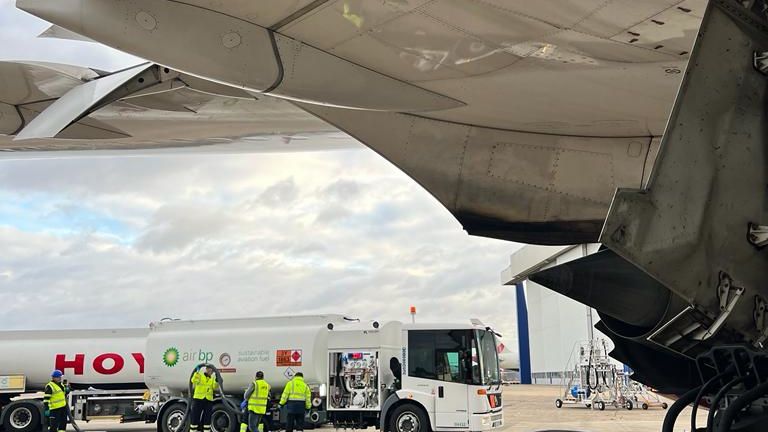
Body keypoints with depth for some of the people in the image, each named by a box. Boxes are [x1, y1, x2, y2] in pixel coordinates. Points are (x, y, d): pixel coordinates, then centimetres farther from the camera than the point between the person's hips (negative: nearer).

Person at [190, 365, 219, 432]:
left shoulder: (212, 378, 15)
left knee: (207, 418, 6)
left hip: (209, 400, 4)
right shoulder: (199, 375, 3)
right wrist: (197, 372, -29)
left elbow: (214, 387, -1)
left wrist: (217, 381, -19)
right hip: (198, 399, -4)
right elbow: (194, 381, -17)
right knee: (195, 416, -2)